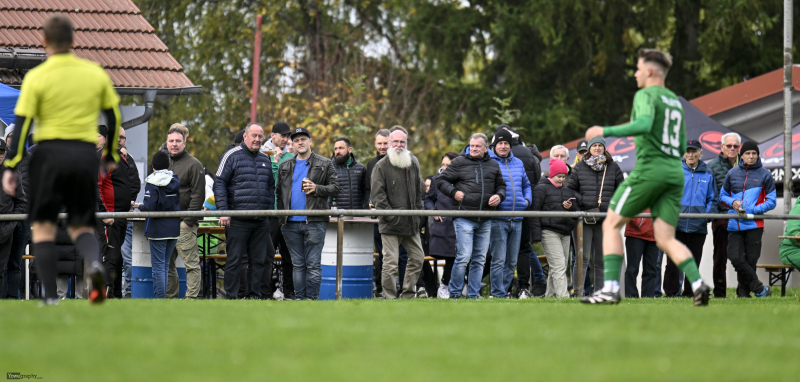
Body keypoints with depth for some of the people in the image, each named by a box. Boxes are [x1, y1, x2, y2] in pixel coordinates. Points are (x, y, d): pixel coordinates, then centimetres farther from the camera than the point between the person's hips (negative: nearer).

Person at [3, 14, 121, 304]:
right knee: (81, 225, 12)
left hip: (50, 152, -3)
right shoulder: (96, 73, 7)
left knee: (43, 226, 8)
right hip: (86, 155, 3)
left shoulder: (36, 77, -4)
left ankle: (50, 296, 0)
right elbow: (114, 116, 13)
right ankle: (94, 264, -21)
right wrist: (111, 157, 26)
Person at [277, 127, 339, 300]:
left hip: (314, 222, -4)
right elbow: (279, 193, 20)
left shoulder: (324, 164, 6)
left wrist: (316, 189, -14)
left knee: (313, 264, -4)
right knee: (298, 265, 7)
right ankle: (299, 298, 10)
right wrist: (281, 217, 10)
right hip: (291, 223, 4)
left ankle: (311, 297, -1)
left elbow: (335, 187, 2)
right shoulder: (285, 167, 17)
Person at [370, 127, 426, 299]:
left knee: (417, 257, 10)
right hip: (391, 225, -6)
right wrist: (390, 215, -15)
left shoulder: (413, 164, 13)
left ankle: (408, 294, 21)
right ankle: (389, 298, -2)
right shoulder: (381, 166, -6)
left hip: (411, 222, 6)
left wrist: (417, 212, 13)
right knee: (390, 262, -8)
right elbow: (376, 195, -10)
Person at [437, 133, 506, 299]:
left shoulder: (493, 165, 15)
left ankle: (473, 294, 12)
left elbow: (501, 186, 25)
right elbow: (441, 181, 7)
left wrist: (499, 196, 4)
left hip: (485, 221, 4)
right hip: (464, 219, -4)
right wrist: (454, 193, -8)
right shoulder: (459, 163, 4)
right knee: (463, 257, -11)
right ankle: (454, 293, -1)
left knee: (479, 259, 6)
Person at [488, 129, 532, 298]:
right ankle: (497, 293, -6)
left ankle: (505, 290, 17)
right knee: (498, 260, -9)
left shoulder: (518, 163, 17)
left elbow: (526, 184, 29)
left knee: (512, 262, 9)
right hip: (498, 219, -6)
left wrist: (527, 199, 12)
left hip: (517, 220, 6)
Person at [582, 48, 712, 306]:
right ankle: (697, 283, -20)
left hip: (649, 169, -7)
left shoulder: (646, 95, -3)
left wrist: (606, 131, -16)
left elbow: (644, 124, -23)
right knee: (665, 239, 2)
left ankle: (610, 289, -5)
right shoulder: (675, 101, 21)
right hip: (675, 172, 7)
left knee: (611, 224, 4)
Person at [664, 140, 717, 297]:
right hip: (677, 224, -2)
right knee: (673, 261, -6)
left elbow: (712, 200, 12)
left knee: (694, 261, 8)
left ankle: (690, 293, 14)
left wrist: (708, 215, -6)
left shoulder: (707, 174, 9)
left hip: (698, 226, 2)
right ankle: (670, 293, -2)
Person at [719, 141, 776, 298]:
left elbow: (771, 202, 2)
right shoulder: (732, 173, 10)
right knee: (735, 258, -10)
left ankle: (744, 293, 12)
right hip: (735, 224, 2)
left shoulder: (764, 175, 3)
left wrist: (751, 210, -11)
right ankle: (760, 288, -2)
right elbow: (722, 195, 20)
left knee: (750, 261, 0)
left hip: (754, 225, -2)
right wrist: (732, 202, -3)